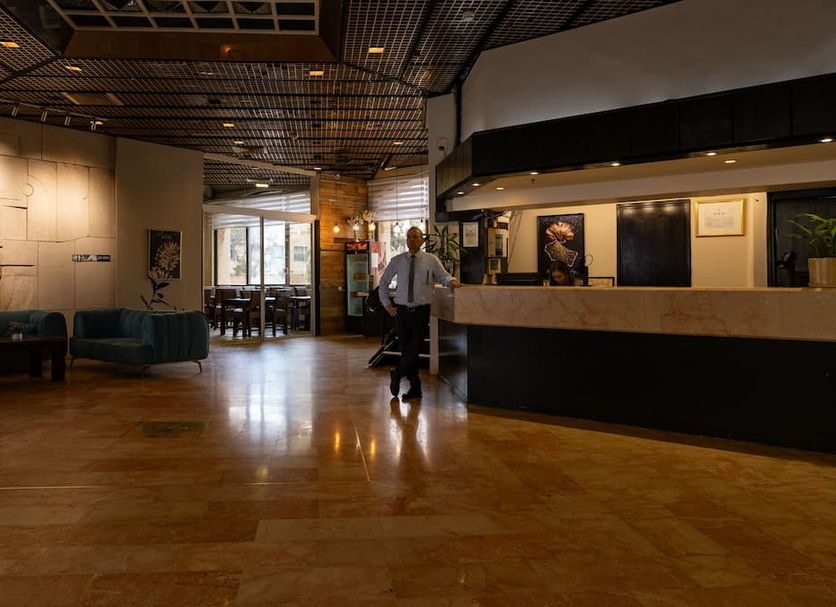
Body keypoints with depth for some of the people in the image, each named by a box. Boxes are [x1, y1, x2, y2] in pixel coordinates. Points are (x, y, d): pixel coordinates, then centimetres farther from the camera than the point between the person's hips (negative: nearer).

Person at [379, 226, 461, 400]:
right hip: (401, 311, 2)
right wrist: (387, 304, 9)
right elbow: (383, 282, 15)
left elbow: (443, 276, 2)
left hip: (421, 311, -2)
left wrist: (451, 281, -21)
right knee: (406, 350, 6)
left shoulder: (431, 260, 0)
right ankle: (415, 388, 17)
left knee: (415, 349, -7)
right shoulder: (397, 261, 5)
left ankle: (397, 374, 18)